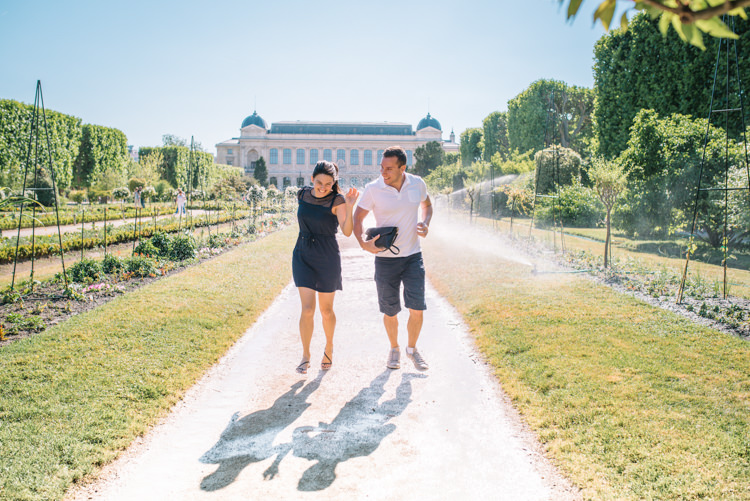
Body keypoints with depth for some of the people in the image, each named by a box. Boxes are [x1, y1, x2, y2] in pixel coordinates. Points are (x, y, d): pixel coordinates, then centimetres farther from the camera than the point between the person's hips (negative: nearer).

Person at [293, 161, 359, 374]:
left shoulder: (337, 200, -12)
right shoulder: (303, 195, 1)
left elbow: (347, 231, -23)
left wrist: (349, 208, -35)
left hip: (327, 258, -2)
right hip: (303, 255, 2)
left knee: (326, 310, 9)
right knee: (307, 309, -7)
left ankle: (329, 347, 35)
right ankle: (305, 356, 7)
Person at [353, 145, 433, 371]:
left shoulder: (417, 184, -3)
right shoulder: (373, 189, -11)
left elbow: (427, 204, 17)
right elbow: (357, 218, -3)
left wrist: (425, 224, -3)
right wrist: (363, 243, -20)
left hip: (413, 256, 2)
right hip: (385, 258, -1)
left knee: (417, 309, -2)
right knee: (390, 311, 8)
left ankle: (412, 348, 24)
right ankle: (394, 348, 34)